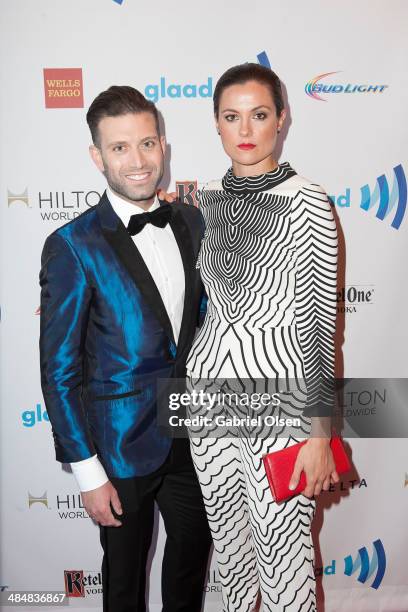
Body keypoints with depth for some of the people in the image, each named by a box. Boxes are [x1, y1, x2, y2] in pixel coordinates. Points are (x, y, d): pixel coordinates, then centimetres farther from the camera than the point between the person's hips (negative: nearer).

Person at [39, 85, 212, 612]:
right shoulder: (73, 247, -18)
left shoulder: (191, 223, -2)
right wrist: (88, 472, -13)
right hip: (123, 445, -4)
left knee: (193, 547, 26)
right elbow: (59, 372, -14)